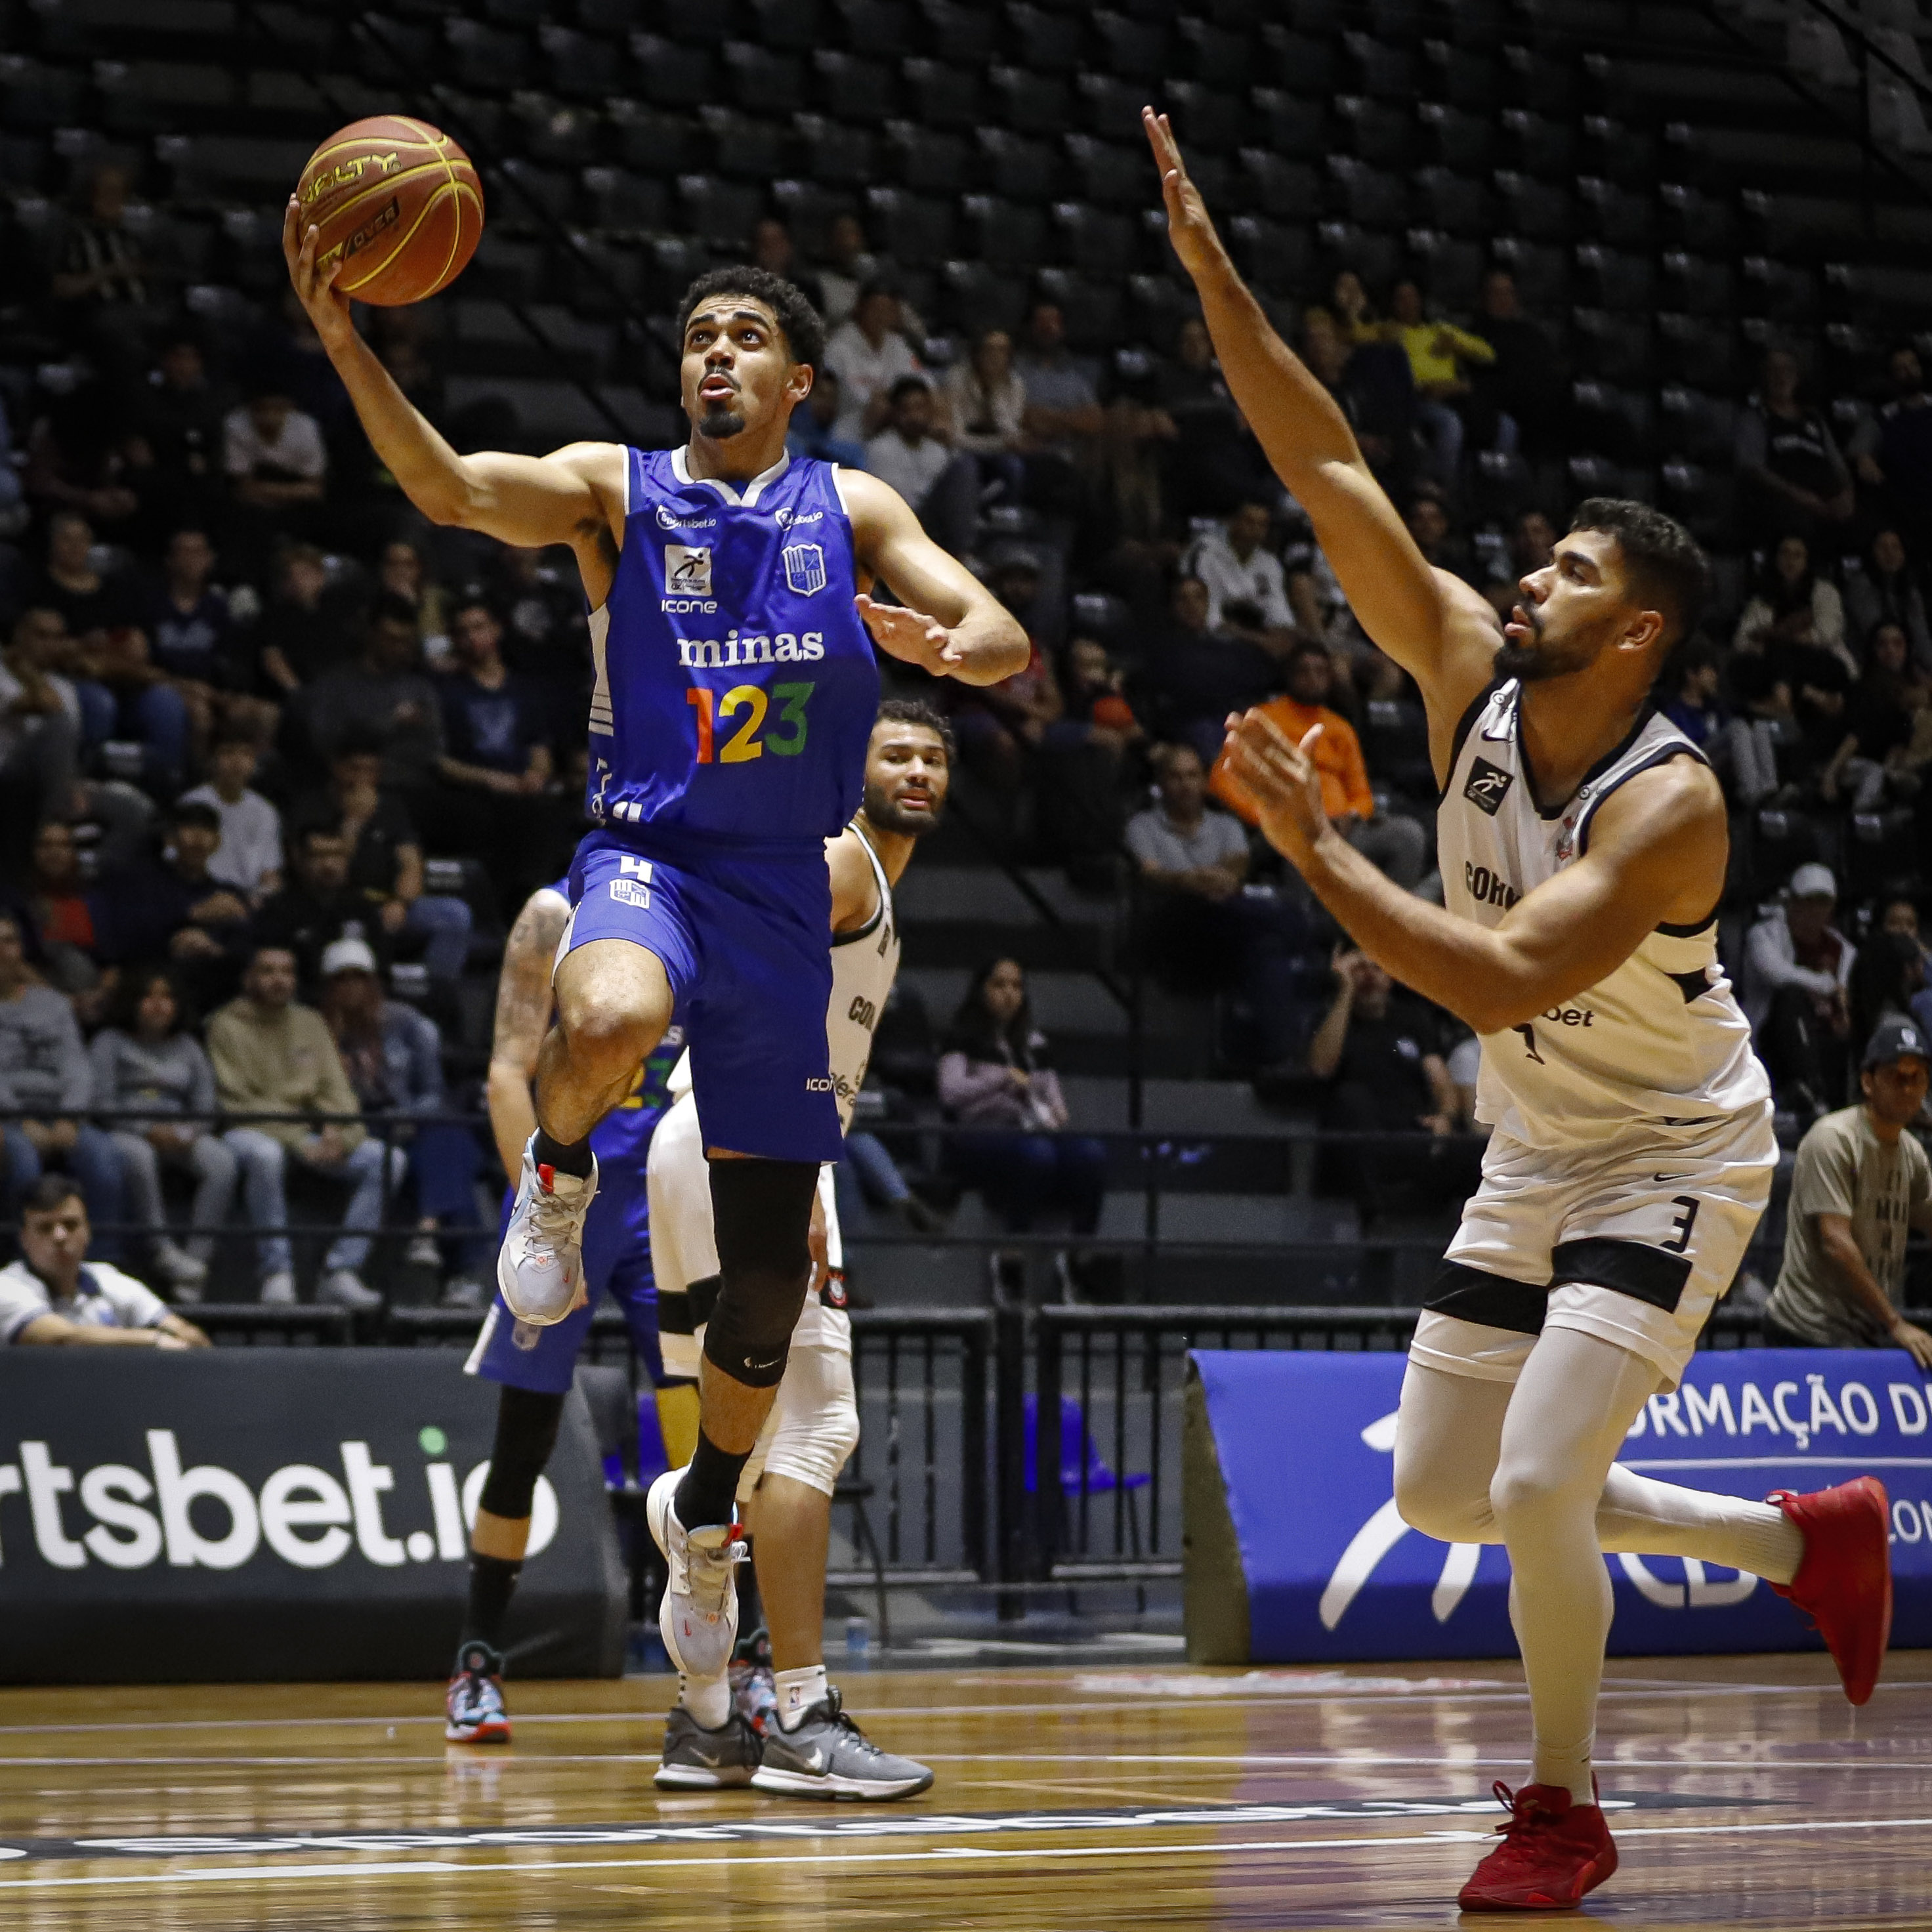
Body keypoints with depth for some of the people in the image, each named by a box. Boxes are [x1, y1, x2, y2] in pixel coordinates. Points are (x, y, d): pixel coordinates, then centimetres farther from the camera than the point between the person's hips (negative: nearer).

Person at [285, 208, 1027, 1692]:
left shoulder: (851, 510, 9)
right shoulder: (618, 490, 2)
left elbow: (1006, 639, 1)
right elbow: (450, 487, -16)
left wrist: (948, 647, -25)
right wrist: (344, 341, -31)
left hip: (784, 889, 3)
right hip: (648, 856, -3)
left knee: (772, 1262, 6)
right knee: (610, 1018, -43)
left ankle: (703, 1514, 31)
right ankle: (559, 1175, -8)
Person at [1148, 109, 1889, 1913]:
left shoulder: (1667, 802, -29)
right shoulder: (1472, 671, -11)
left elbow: (1507, 983, -40)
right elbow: (1330, 474, -15)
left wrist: (1316, 849, -39)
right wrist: (1213, 276, -22)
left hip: (1673, 1159, -8)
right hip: (1533, 1157, 8)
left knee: (1538, 1487, -20)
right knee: (1440, 1495, 12)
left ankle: (1563, 1811, 3)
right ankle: (1811, 1541, 27)